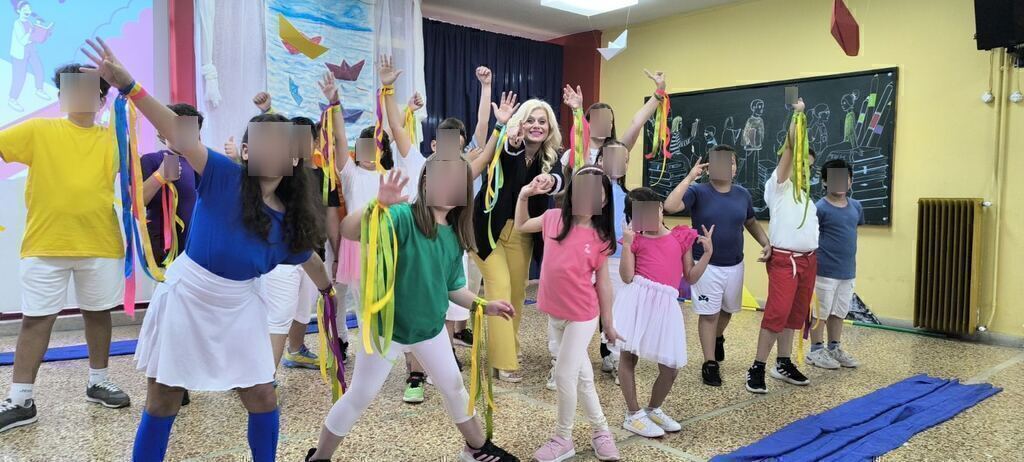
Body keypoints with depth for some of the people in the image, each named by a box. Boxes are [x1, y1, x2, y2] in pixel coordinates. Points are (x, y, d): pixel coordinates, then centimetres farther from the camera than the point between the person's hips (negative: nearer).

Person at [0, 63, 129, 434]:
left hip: (100, 244, 2)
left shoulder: (111, 138, 6)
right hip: (45, 244, -1)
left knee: (98, 313, 13)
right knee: (35, 319, 4)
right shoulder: (38, 130, 1)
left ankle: (97, 382, 30)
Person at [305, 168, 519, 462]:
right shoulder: (403, 216, -23)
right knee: (359, 397, 8)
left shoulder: (455, 235, -2)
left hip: (430, 327, 6)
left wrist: (482, 305, 1)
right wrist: (378, 205, -55)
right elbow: (348, 230, -40)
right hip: (385, 325, -6)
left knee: (454, 387, 19)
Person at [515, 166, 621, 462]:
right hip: (554, 313, 4)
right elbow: (520, 226, 13)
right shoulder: (553, 218, -6)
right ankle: (601, 430, 33)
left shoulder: (600, 238, -13)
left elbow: (603, 284, -6)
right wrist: (524, 195, -1)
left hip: (582, 317, -4)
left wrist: (608, 324, 0)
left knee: (563, 375, -1)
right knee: (581, 374, 16)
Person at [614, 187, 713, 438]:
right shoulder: (636, 239, 4)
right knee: (628, 356, 2)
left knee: (671, 366, 2)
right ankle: (633, 415, 18)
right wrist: (627, 244, -13)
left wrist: (708, 252, 2)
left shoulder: (681, 237, 11)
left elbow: (691, 277, 13)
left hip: (665, 303, 2)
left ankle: (653, 409, 29)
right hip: (637, 299, -2)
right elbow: (627, 277, -8)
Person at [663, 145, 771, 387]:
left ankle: (718, 338, 54)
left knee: (727, 309, 23)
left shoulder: (742, 194, 1)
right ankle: (710, 364, 14)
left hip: (735, 265, 5)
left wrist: (766, 243, 1)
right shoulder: (698, 191, -13)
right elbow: (670, 206, -30)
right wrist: (689, 178, -30)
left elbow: (751, 222, 16)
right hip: (707, 265, -5)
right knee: (709, 314, 2)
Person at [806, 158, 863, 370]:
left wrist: (848, 258, 19)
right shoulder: (820, 208, -13)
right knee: (820, 311, 3)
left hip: (848, 271, 7)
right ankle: (816, 351, 14)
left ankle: (834, 348, 28)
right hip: (825, 271, -6)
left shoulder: (856, 206, 6)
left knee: (839, 312, 15)